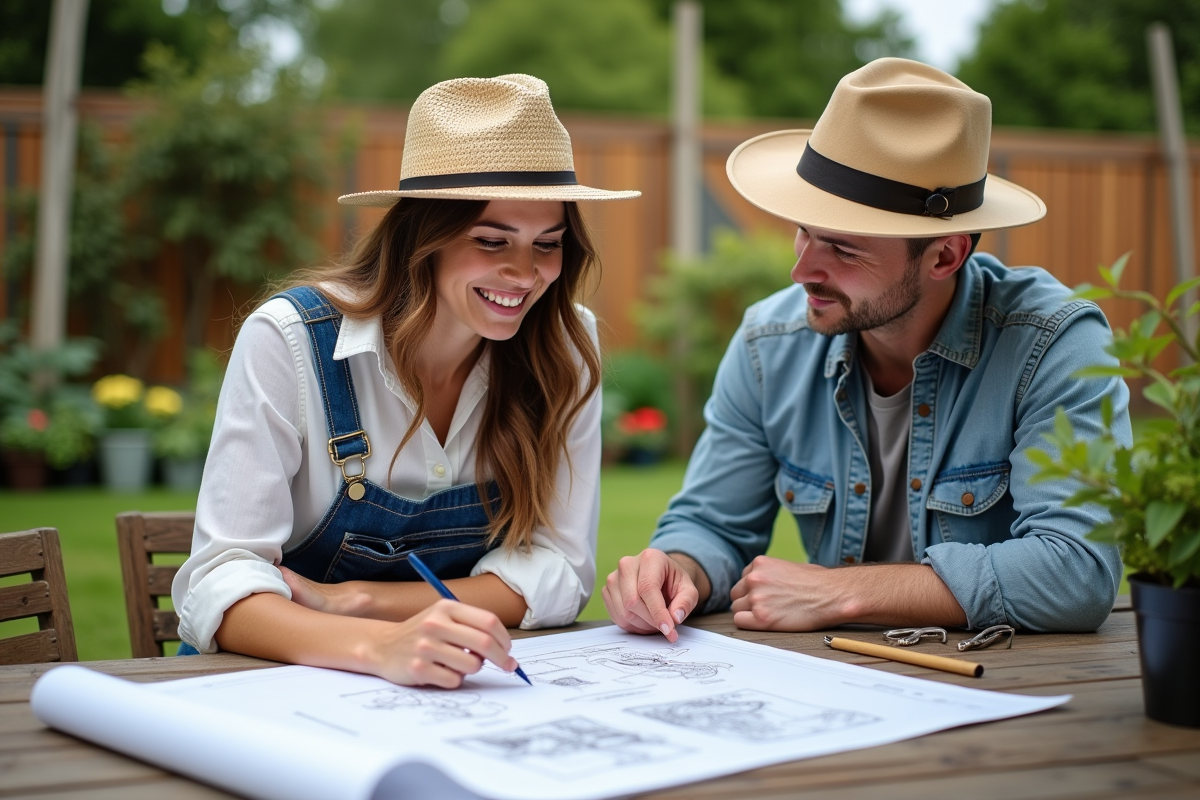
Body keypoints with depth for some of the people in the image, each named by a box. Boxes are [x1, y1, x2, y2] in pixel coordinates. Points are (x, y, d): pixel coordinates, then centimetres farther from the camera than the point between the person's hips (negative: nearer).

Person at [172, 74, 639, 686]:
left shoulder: (564, 347, -6)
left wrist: (353, 602, -17)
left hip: (463, 687, 2)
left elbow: (559, 572, -5)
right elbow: (219, 584, -21)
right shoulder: (288, 341, -15)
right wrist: (378, 646, -41)